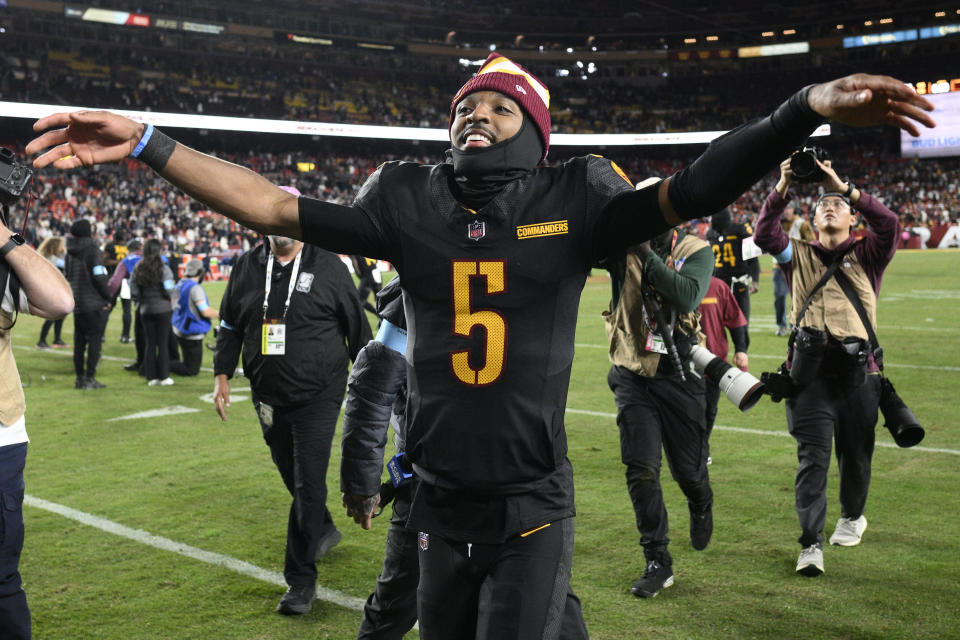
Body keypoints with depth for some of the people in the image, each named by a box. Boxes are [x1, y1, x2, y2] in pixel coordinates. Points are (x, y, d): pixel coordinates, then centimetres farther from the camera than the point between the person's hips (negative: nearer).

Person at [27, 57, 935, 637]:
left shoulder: (571, 203, -5)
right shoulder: (409, 200, 0)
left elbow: (689, 191, -16)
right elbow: (273, 207, -3)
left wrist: (804, 111, -29)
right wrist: (144, 144, -7)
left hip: (532, 505, -3)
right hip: (439, 502, 3)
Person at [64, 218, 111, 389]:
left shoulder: (71, 253, 11)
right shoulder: (93, 251, -12)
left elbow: (67, 276, 17)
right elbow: (99, 277, -15)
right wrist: (107, 297, -5)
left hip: (76, 303, 7)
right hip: (93, 303, -7)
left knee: (79, 340, 12)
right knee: (95, 339, -1)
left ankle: (79, 377, 16)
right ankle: (90, 378, -3)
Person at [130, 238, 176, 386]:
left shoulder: (137, 269, 1)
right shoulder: (163, 269, -12)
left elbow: (133, 293, 1)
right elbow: (169, 290, -15)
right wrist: (171, 300, 5)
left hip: (145, 310, 4)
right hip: (162, 309, -4)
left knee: (149, 343, 9)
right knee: (163, 343, 4)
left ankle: (151, 377, 11)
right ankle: (163, 377, 6)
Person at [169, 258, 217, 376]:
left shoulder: (179, 285, 5)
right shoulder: (195, 288, -20)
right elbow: (206, 312, -24)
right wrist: (219, 314, -7)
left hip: (178, 330, 9)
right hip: (192, 335, -9)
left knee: (188, 364, 21)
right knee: (192, 370, 0)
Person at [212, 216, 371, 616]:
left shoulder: (328, 267, -5)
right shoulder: (247, 267, 5)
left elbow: (356, 325, 1)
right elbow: (230, 325, 15)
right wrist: (222, 374, 9)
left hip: (318, 396, -5)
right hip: (268, 397, 5)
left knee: (308, 485, -6)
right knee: (291, 475, 19)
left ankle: (301, 579, 2)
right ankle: (323, 529, 46)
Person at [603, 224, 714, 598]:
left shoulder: (696, 251, -6)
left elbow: (686, 297, -25)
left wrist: (647, 254, -29)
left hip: (678, 375, 0)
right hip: (633, 375, 0)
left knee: (689, 469, 12)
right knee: (641, 470, -6)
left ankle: (701, 508, 48)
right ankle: (658, 563, 8)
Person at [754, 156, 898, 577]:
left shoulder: (866, 256, 13)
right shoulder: (799, 256, 16)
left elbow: (889, 224, -7)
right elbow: (764, 235, -1)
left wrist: (846, 187, -11)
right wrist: (782, 189, -12)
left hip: (858, 368, 0)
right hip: (810, 369, 0)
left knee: (856, 453, 13)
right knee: (812, 457, -7)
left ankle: (852, 516, 39)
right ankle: (811, 545, -6)